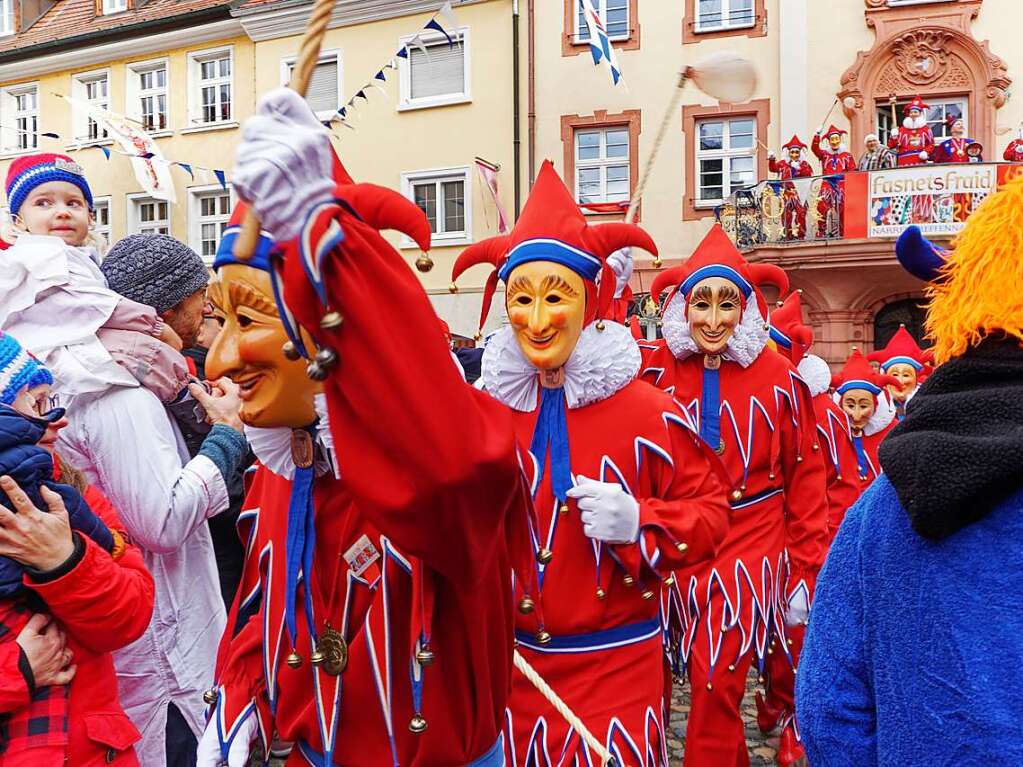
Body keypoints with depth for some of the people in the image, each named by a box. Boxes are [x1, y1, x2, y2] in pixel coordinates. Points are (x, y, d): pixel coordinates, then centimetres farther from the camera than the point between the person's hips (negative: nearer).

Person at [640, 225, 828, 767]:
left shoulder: (779, 377, -5)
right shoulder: (656, 369, -3)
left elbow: (805, 476, -1)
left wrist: (807, 569, -2)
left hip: (751, 550, -2)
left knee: (717, 685, -3)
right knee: (710, 683, 16)